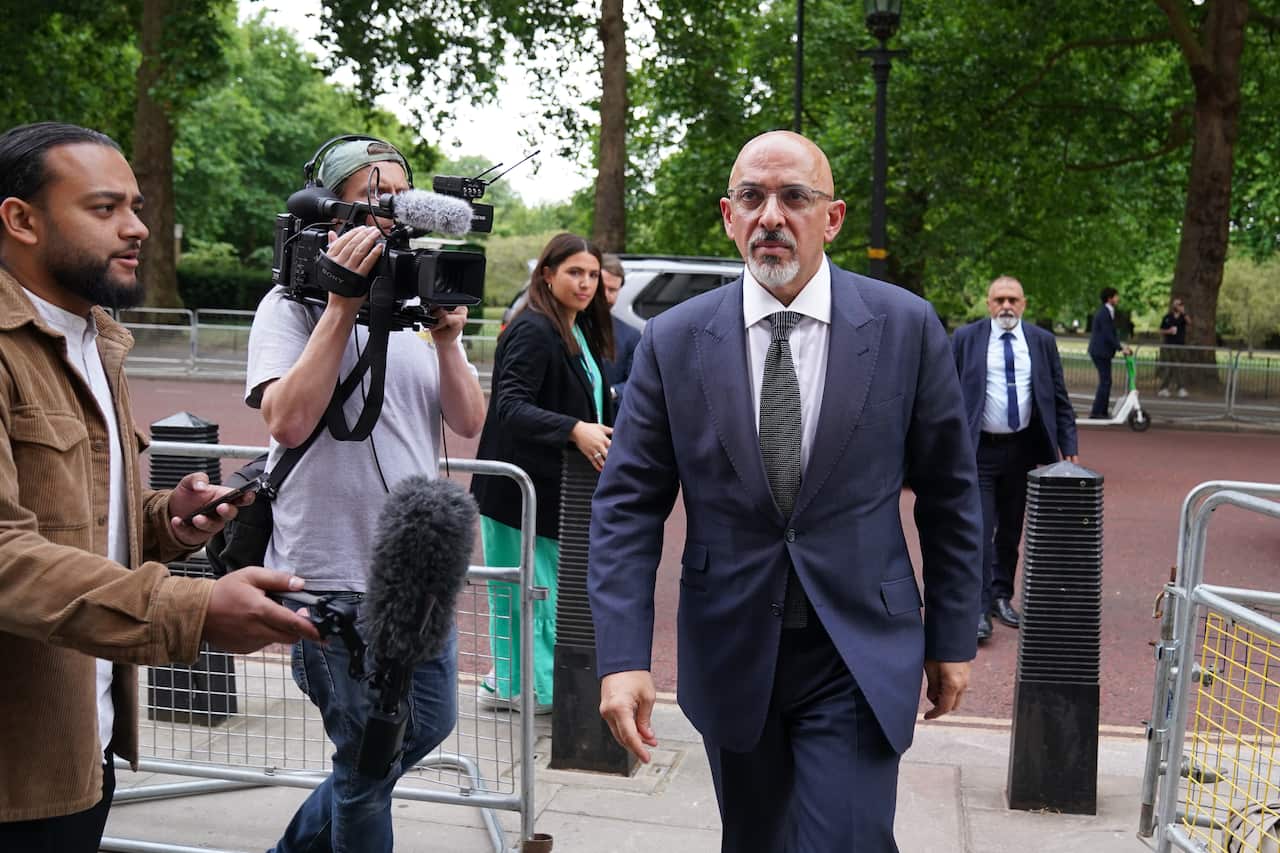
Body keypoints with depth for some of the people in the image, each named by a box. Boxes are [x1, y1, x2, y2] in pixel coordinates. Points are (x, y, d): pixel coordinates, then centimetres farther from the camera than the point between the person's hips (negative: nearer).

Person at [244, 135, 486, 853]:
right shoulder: (294, 306, -7)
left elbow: (470, 423, 2)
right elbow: (288, 420, -23)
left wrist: (447, 337, -14)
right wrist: (344, 303, -22)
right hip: (334, 572, -6)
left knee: (429, 724, 18)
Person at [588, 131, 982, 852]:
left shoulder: (906, 326, -6)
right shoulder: (674, 340, -4)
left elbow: (949, 493, 3)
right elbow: (628, 505, -4)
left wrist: (953, 637, 6)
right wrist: (623, 657, -13)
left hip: (860, 657, -2)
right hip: (730, 653, 2)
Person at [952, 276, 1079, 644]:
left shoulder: (1042, 341, 5)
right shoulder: (965, 338, -1)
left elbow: (1059, 399, 9)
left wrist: (1069, 447, 3)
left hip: (1023, 448, 3)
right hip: (978, 449, -3)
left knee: (1011, 531, 13)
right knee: (979, 530, -8)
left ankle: (1002, 597, 27)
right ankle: (979, 608, -5)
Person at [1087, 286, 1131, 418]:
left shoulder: (1109, 312, 15)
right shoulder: (1104, 313, -17)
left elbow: (1112, 333, 17)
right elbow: (1108, 335, -20)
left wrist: (1121, 345, 7)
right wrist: (1121, 348, -17)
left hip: (1102, 351, 10)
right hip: (1100, 351, -10)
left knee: (1105, 381, 13)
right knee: (1105, 382, -8)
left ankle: (1102, 411, 18)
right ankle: (1096, 411, -6)